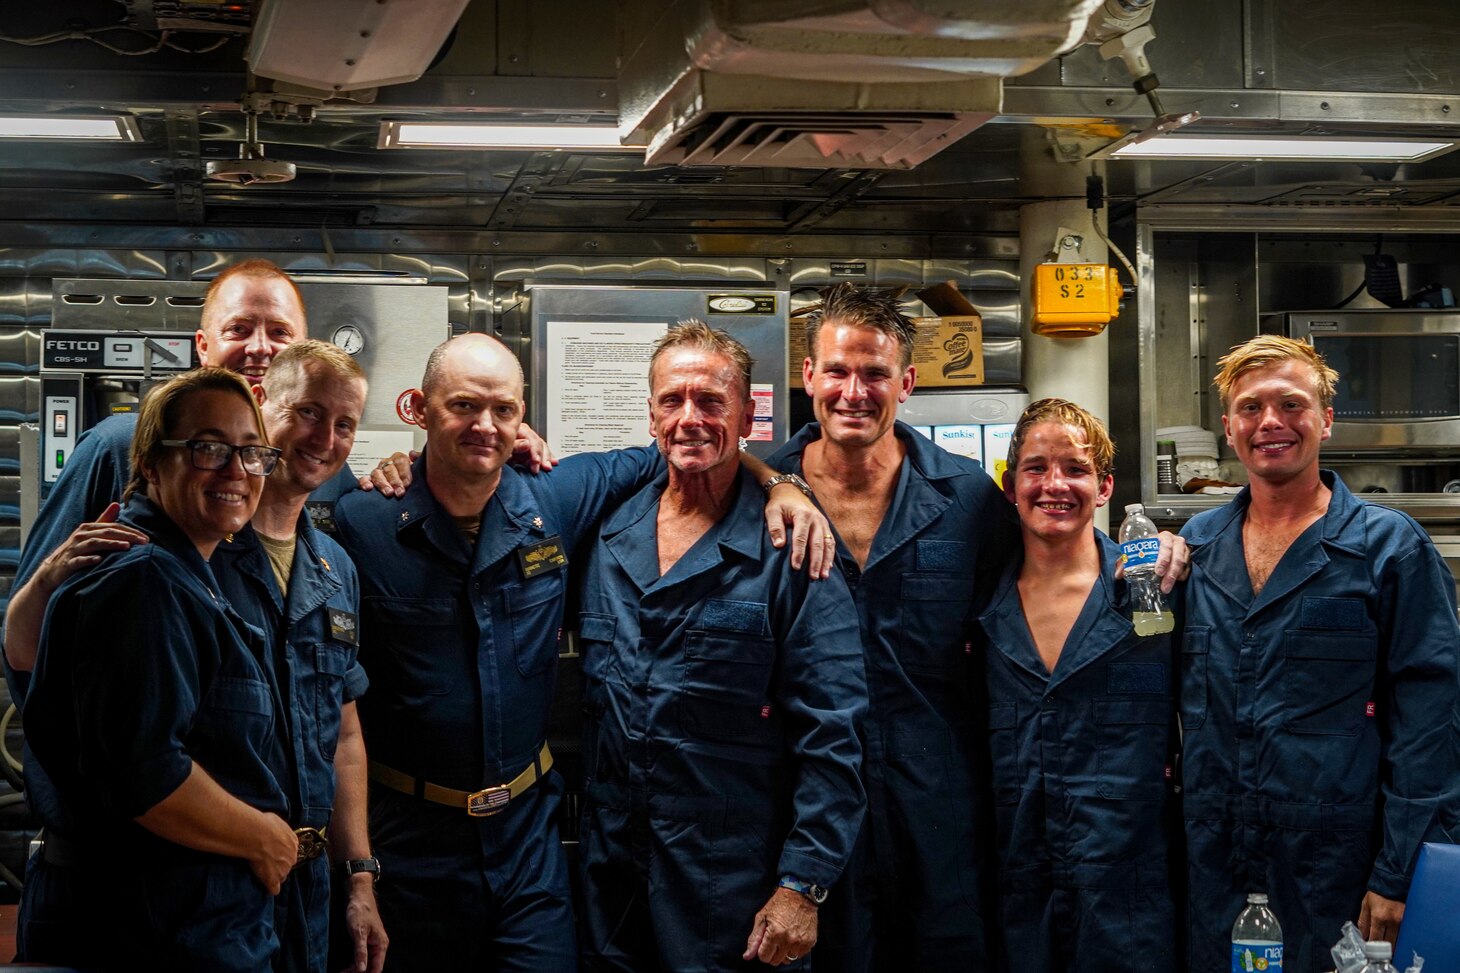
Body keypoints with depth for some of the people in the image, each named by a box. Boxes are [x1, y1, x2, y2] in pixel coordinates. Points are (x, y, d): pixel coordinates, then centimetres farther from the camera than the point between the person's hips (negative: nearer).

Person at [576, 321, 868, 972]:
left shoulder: (792, 551, -10)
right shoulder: (607, 535, 5)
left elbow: (830, 735, -11)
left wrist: (803, 886, -16)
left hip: (731, 887, -4)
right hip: (609, 866, 5)